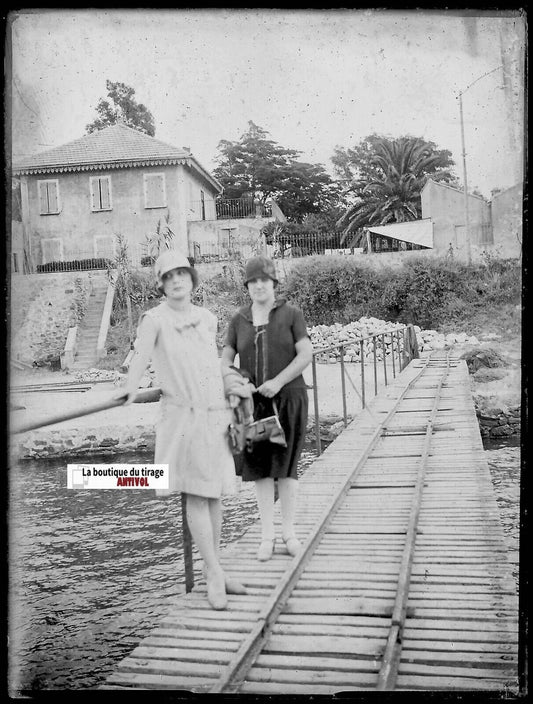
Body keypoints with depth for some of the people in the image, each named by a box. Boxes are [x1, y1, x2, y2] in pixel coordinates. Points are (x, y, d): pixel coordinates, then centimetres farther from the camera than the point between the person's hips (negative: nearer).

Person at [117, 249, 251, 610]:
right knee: (197, 495, -2)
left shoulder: (208, 319, 10)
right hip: (183, 416, -5)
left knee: (215, 493, 10)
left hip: (217, 414, 5)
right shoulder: (155, 319, -7)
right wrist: (131, 388, -43)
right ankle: (214, 576, 7)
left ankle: (216, 570, 22)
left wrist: (231, 385, 11)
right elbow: (141, 354, -26)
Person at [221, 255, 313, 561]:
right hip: (254, 402, 2)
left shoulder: (291, 313, -3)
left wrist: (278, 381, -21)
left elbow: (306, 355, -10)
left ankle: (289, 532, 14)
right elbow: (226, 360, 6)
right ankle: (267, 536, 10)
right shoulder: (239, 320, 6)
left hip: (288, 399, -2)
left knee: (285, 465, 1)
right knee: (260, 467, 2)